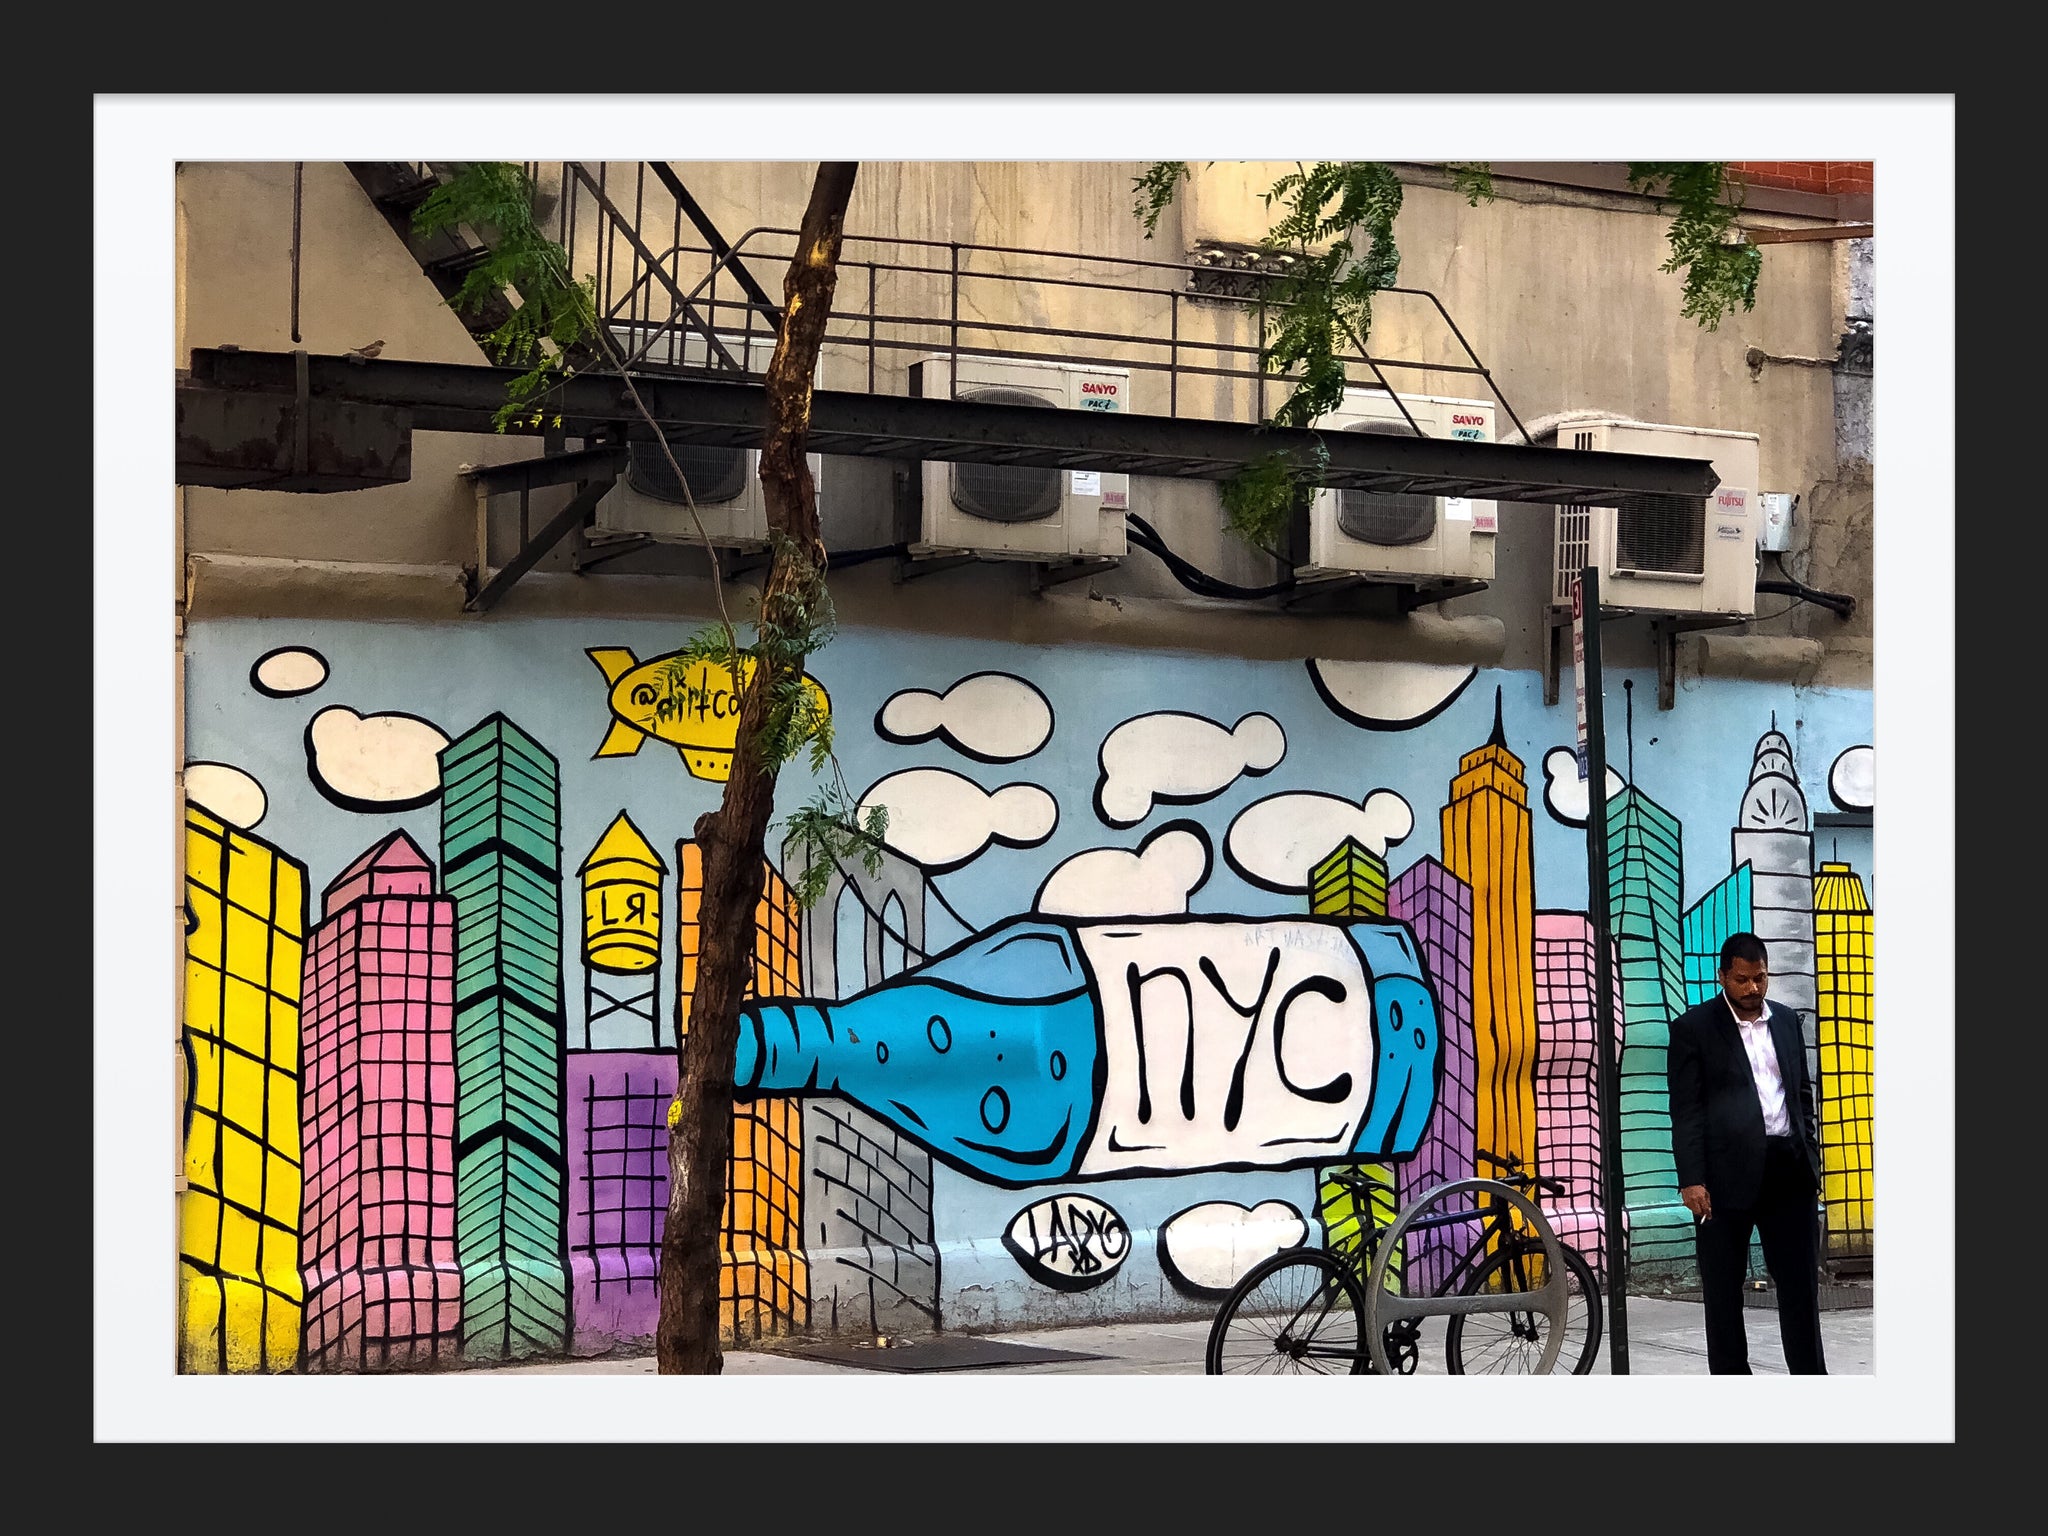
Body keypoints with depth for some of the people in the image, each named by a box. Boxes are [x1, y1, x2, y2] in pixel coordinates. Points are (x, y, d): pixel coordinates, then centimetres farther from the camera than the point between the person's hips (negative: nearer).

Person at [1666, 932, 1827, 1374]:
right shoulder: (1694, 1027, -2)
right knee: (1723, 1287, 4)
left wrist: (1810, 1156, 11)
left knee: (1801, 1279, 6)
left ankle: (1810, 1376, 13)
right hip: (1728, 1173, -4)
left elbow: (1804, 1093, 20)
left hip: (1789, 1171, 4)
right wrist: (1691, 1180, -12)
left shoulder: (1786, 1020, 13)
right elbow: (1686, 1110, -6)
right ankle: (1730, 1376, 13)